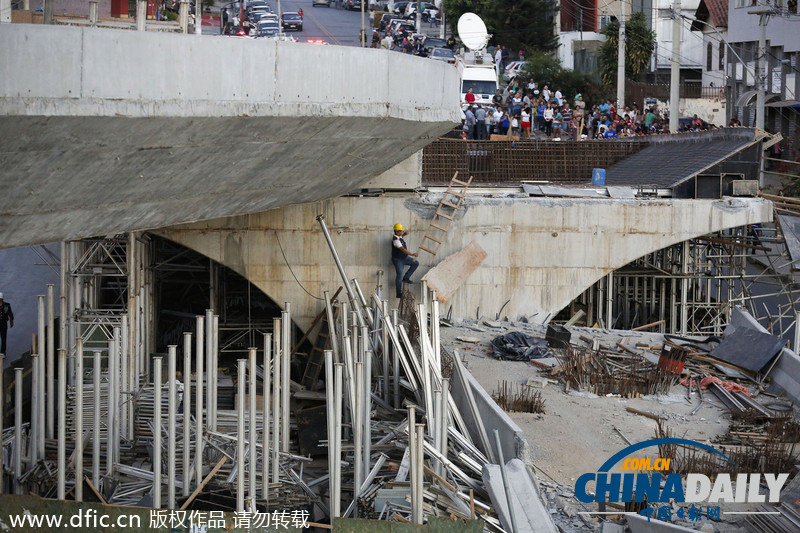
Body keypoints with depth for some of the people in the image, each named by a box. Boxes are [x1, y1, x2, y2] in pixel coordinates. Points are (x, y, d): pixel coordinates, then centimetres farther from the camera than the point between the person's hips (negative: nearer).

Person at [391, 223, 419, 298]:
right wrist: (412, 254, -32)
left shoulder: (399, 236, 4)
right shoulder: (396, 240, -26)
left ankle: (406, 278, 6)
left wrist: (404, 234, 12)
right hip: (397, 259, -9)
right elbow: (403, 249, -32)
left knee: (416, 263, 1)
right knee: (399, 275, -7)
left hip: (404, 258, 9)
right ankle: (398, 294, -1)